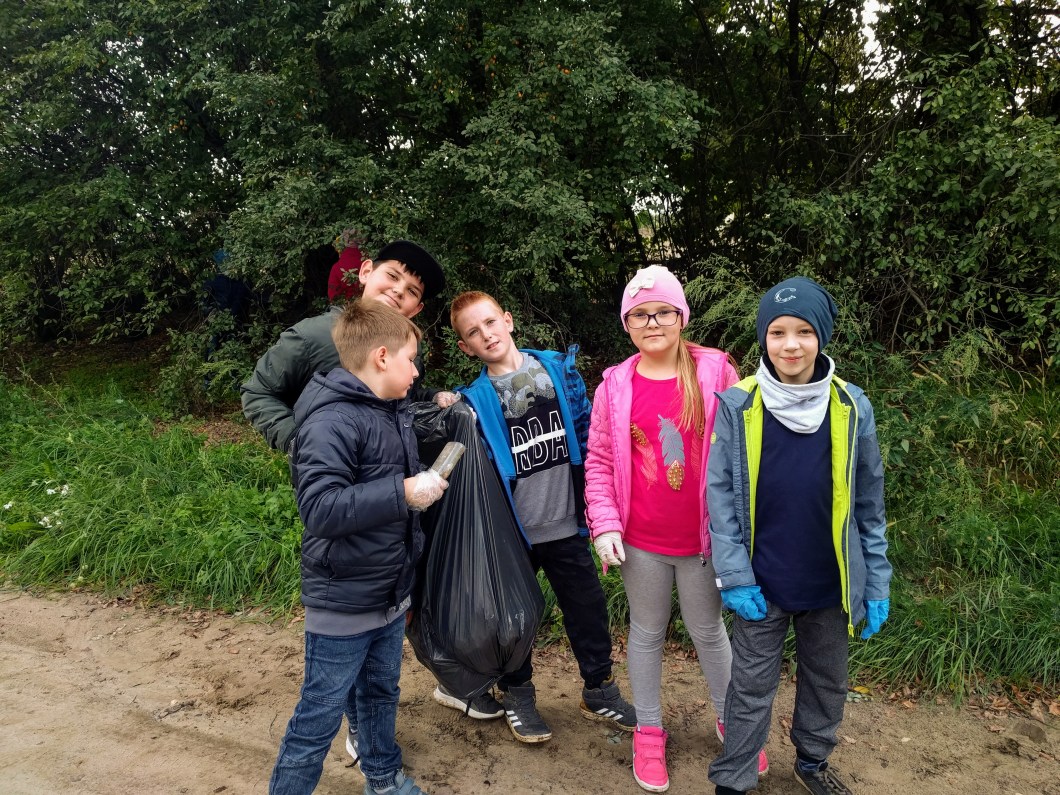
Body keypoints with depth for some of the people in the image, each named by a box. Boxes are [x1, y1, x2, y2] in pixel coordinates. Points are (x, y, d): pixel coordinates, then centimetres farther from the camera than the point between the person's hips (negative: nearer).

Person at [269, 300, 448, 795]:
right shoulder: (332, 421, -23)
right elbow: (320, 508, -33)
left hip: (392, 593, 9)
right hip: (343, 603, -8)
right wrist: (403, 493, -31)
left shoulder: (396, 413, 5)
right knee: (320, 716, 7)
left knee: (381, 694, 25)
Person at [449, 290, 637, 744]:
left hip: (565, 524, 2)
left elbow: (587, 431, 5)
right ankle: (517, 696, 36)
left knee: (588, 609, 14)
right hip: (512, 531, -2)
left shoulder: (558, 369, -1)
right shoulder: (475, 400, -7)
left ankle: (599, 691, 35)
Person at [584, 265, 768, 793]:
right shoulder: (615, 385, -4)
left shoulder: (715, 371, -7)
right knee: (647, 632, 17)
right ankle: (648, 731, 35)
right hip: (640, 541, 1)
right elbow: (600, 462, 0)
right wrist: (604, 525, -8)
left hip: (703, 537, -1)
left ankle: (730, 719, 40)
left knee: (708, 631, 17)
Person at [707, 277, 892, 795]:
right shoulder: (738, 406, -10)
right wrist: (735, 576, -13)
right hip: (763, 585, -2)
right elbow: (719, 493, -8)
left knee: (827, 682, 20)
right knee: (752, 688, 9)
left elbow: (868, 503, 1)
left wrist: (877, 583, 2)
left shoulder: (851, 407, -5)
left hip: (830, 584, 3)